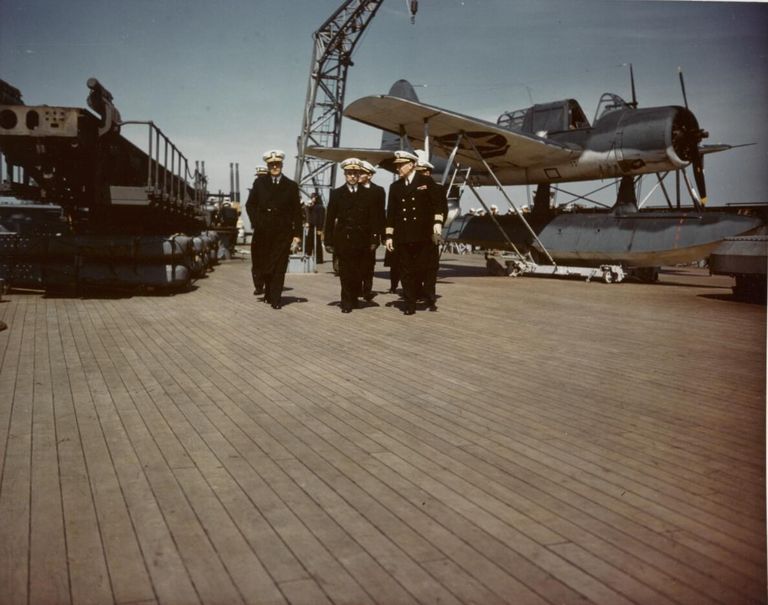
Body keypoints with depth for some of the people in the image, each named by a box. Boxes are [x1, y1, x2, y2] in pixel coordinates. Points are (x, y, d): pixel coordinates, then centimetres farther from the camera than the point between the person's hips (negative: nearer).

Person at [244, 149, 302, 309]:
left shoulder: (291, 186, 5)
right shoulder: (259, 183, 8)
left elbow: (297, 211, 4)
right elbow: (250, 205, 9)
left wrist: (297, 233, -2)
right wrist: (256, 222, -4)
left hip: (283, 232, -1)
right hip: (263, 231, 1)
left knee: (279, 266, -2)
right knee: (261, 262, 7)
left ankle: (275, 299, 3)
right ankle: (264, 288, 30)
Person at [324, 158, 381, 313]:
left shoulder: (367, 195, 8)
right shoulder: (336, 194, 7)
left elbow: (373, 219, 5)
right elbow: (330, 219, 4)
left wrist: (374, 239, -2)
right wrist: (329, 241, -1)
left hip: (362, 241, 1)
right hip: (343, 239, -1)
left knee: (359, 272, 2)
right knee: (345, 273, -2)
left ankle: (354, 298, 21)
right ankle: (347, 302, 5)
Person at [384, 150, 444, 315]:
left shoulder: (427, 182, 5)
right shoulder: (395, 187, 14)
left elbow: (437, 203, 2)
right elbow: (391, 212, 13)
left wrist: (437, 222, -12)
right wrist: (389, 235, 8)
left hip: (423, 235, -3)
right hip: (403, 236, 3)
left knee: (424, 268, 1)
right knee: (406, 271, 2)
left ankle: (430, 298, 19)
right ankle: (410, 304, 7)